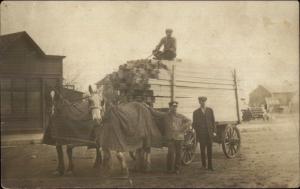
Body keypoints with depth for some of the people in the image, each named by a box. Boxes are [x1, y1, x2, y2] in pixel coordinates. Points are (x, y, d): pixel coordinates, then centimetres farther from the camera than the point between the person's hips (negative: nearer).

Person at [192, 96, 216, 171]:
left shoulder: (210, 110, 7)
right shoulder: (196, 112, 3)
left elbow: (213, 121, 7)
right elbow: (194, 124, 5)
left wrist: (213, 131, 1)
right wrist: (196, 133, -4)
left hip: (209, 133, 1)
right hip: (201, 133, -1)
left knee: (210, 149, -1)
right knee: (202, 149, 4)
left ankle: (210, 166, 3)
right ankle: (203, 164, 17)